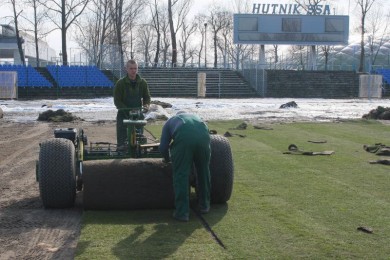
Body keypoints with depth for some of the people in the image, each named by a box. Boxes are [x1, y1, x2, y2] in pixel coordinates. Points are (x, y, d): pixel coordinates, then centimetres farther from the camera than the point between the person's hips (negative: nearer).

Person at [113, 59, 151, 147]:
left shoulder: (142, 83, 6)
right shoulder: (120, 83, -3)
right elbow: (117, 101, -4)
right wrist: (127, 111, -18)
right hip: (123, 114, -3)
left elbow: (147, 97, 16)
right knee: (122, 139, -6)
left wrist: (146, 105, -8)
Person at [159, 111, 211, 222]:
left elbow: (163, 147, 24)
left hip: (183, 138, -3)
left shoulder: (170, 121, 33)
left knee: (181, 175, 7)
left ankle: (182, 212, 6)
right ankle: (204, 205, 34)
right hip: (203, 135, 3)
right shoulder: (195, 116, 41)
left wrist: (167, 159, 44)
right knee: (203, 172, 20)